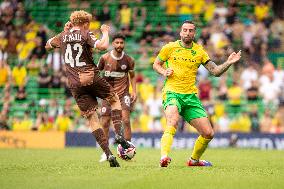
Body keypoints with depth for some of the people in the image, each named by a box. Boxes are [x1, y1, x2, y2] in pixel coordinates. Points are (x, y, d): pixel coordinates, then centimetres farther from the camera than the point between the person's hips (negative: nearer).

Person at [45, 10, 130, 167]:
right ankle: (118, 134, 1)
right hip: (92, 78, -3)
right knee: (114, 99, 22)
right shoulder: (85, 35, -4)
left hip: (75, 84, 3)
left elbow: (48, 45, 28)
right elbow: (102, 46, -20)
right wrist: (105, 32, -1)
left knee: (92, 119, 3)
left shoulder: (62, 37, 9)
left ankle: (108, 154, -6)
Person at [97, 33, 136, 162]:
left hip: (123, 93, -1)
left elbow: (132, 76, 12)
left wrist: (134, 92, 2)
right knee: (104, 123, -1)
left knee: (126, 120, -16)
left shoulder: (129, 60, -3)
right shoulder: (105, 58, -5)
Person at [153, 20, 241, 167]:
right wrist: (164, 72, -5)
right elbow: (156, 64, 16)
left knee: (208, 133, 0)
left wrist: (228, 63, -9)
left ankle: (194, 160, 25)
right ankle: (164, 157, -46)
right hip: (172, 93, -4)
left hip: (191, 96, 4)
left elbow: (215, 71, 8)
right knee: (173, 121, -36)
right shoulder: (170, 48, 4)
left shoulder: (199, 51, 10)